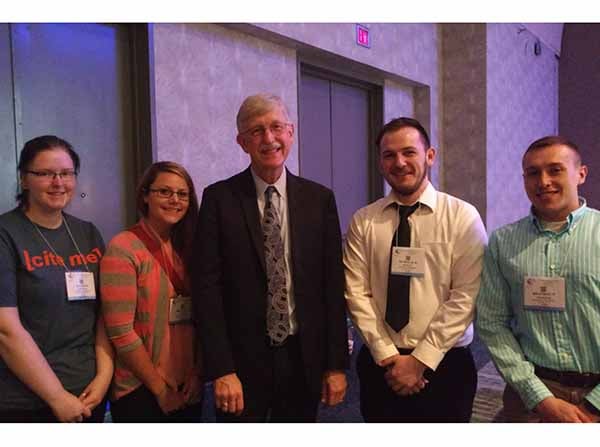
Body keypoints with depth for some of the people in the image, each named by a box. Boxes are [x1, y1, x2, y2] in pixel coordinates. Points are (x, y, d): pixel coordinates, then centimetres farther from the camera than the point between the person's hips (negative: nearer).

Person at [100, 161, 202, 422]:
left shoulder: (187, 249, 5)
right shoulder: (123, 249, -12)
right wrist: (161, 389, -11)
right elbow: (120, 332, -16)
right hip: (140, 393, -5)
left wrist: (196, 374, -3)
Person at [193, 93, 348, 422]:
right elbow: (207, 286, -8)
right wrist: (221, 370, -12)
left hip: (303, 357, 2)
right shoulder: (219, 198, -5)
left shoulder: (319, 199, 0)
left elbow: (332, 285, 1)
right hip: (242, 360, -2)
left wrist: (336, 364, 0)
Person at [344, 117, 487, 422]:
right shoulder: (363, 221, -1)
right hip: (378, 364, 2)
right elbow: (356, 293, -5)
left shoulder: (463, 217, -6)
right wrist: (388, 356, -11)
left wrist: (420, 360, -14)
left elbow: (465, 297, -12)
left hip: (444, 364, -1)